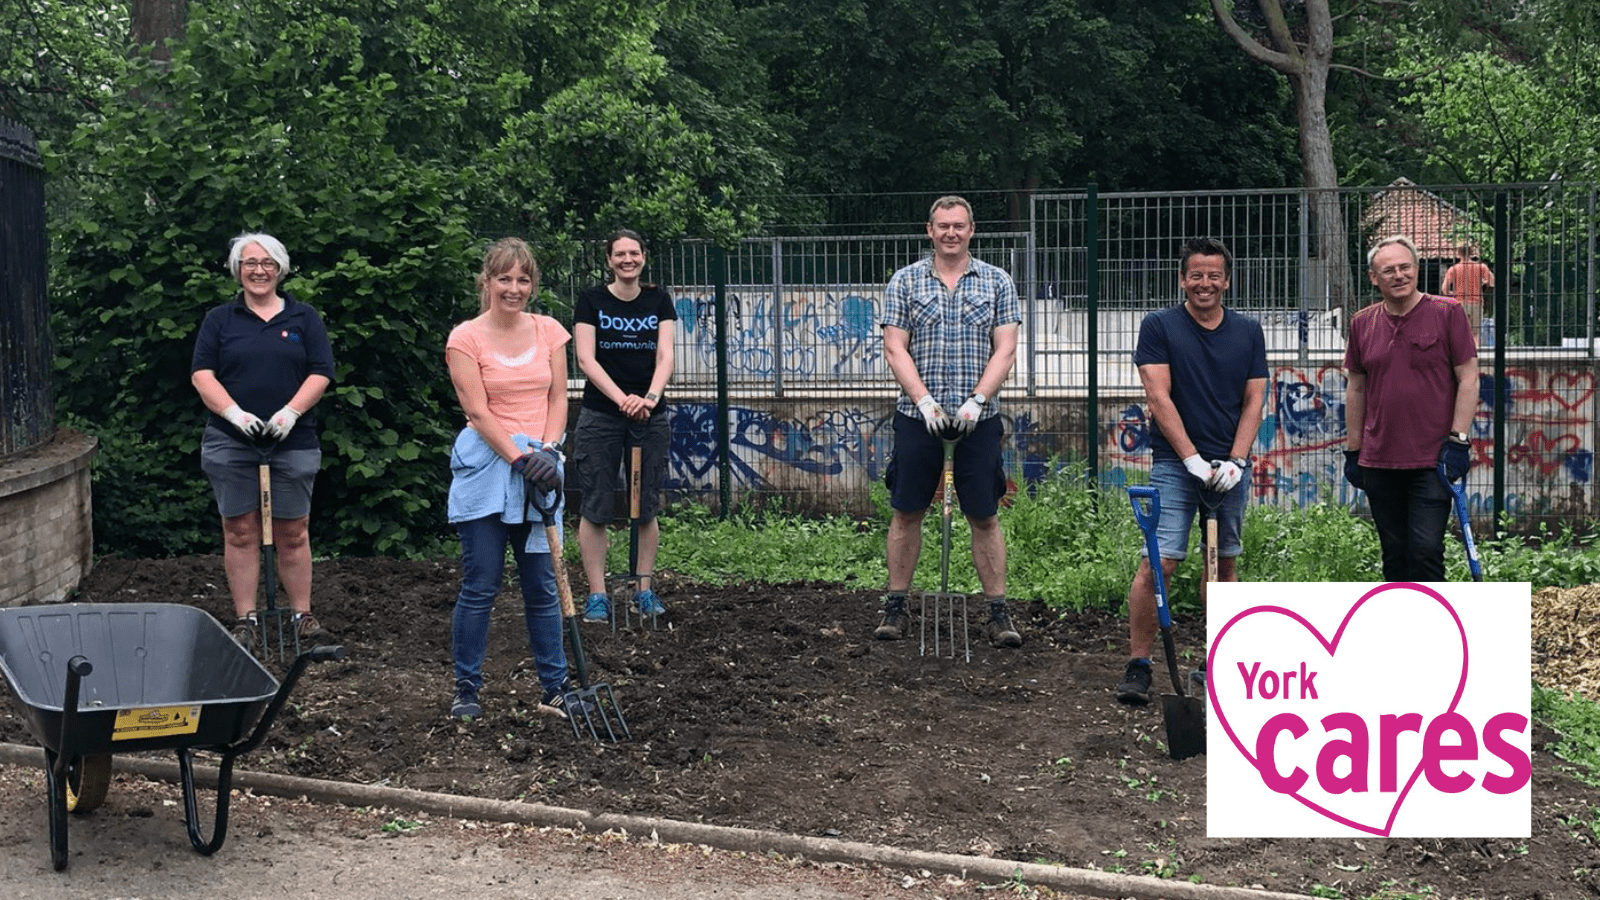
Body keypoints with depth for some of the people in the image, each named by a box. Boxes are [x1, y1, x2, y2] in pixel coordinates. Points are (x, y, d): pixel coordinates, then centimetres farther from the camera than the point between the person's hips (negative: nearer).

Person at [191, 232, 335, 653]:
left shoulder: (303, 318, 9)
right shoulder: (219, 319, 9)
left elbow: (320, 373, 2)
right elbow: (202, 374, 1)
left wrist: (292, 411, -14)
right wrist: (233, 412, -15)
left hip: (292, 443, 0)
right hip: (231, 444, 0)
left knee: (292, 533, 4)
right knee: (240, 532, 2)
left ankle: (302, 616, 12)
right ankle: (245, 619, 8)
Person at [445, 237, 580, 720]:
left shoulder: (549, 331, 8)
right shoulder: (465, 337, -4)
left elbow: (558, 398, 6)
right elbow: (479, 411, -10)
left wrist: (548, 450, -10)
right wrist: (520, 458, -18)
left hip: (539, 466, 3)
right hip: (486, 464, -3)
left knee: (542, 584, 8)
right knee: (480, 585, -1)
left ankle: (555, 688, 16)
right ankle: (466, 690, 12)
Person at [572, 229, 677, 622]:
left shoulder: (658, 300, 6)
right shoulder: (591, 301, -2)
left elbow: (664, 356, -3)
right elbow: (586, 359, -9)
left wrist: (650, 397, -22)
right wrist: (622, 398, -22)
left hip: (651, 415, 2)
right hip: (600, 415, -2)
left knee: (647, 507, 7)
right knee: (596, 507, -2)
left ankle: (645, 591, 16)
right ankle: (596, 594, 6)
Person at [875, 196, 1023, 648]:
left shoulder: (997, 281, 6)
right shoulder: (905, 281, 5)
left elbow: (1005, 350, 0)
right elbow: (895, 348, -1)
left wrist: (976, 401, -13)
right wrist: (925, 401, -13)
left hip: (978, 418, 0)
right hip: (918, 416, 1)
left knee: (984, 516, 2)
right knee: (906, 512, 4)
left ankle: (998, 612, 7)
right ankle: (895, 606, 13)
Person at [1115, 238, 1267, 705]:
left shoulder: (1248, 332, 9)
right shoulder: (1159, 326, -1)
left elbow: (1254, 400, 6)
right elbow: (1159, 398, -8)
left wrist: (1234, 461, -7)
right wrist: (1193, 459, -14)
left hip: (1231, 467, 4)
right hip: (1175, 463, -4)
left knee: (1225, 563, 11)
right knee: (1158, 564, -13)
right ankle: (1137, 666, -8)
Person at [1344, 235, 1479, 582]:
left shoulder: (1447, 313, -1)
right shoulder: (1362, 324, 9)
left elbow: (1468, 378, -2)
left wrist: (1458, 440, -9)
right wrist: (1352, 449, 13)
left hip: (1432, 461, -4)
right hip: (1378, 462, 4)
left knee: (1426, 550, -9)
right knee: (1394, 554, 9)